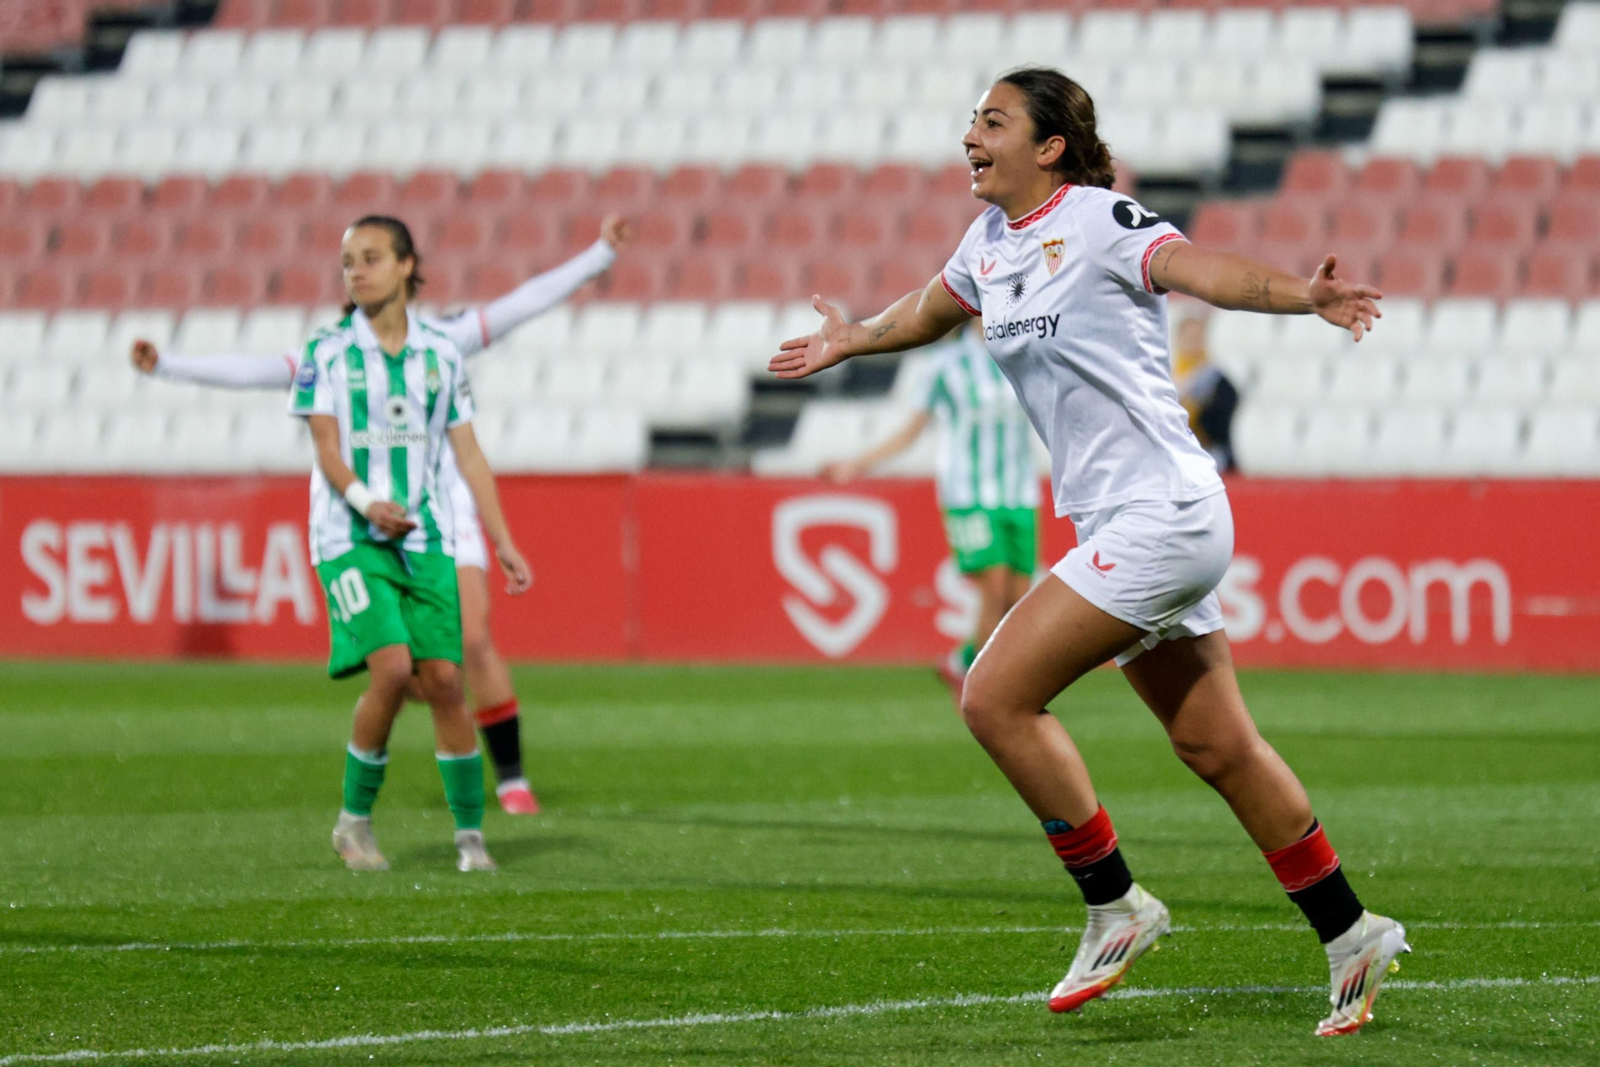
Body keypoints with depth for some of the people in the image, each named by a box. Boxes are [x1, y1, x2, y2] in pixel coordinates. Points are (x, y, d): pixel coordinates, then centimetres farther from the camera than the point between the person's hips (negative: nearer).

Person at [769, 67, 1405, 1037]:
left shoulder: (1101, 221, -12)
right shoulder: (992, 240, 13)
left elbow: (1201, 268, -29)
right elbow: (931, 310, 35)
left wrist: (1303, 296, -47)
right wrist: (853, 340, 52)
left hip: (1162, 518, -9)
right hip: (1122, 527, 9)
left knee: (996, 698, -13)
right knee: (1218, 749, 11)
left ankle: (1117, 907, -2)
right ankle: (1353, 938, 19)